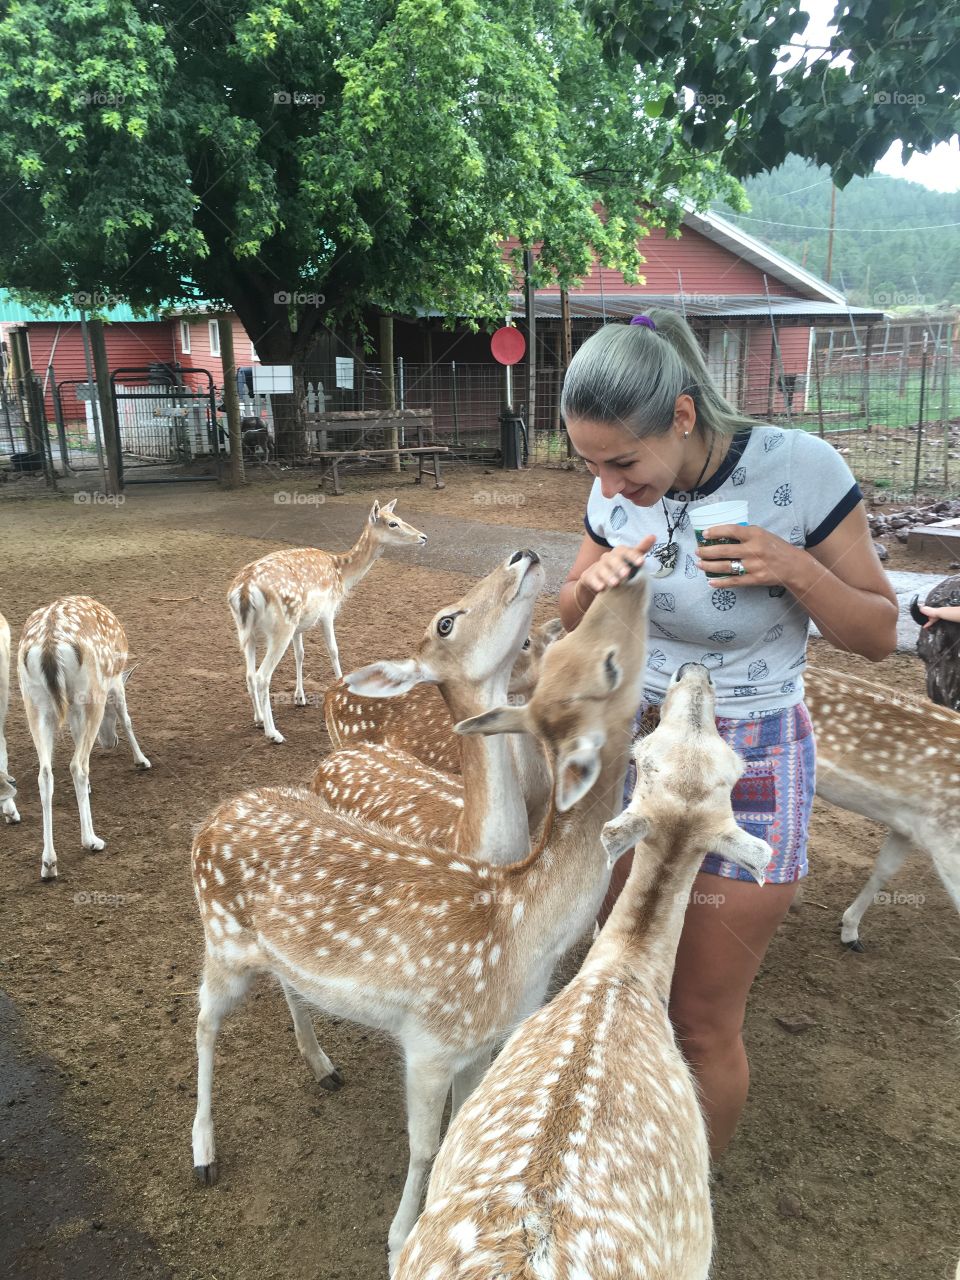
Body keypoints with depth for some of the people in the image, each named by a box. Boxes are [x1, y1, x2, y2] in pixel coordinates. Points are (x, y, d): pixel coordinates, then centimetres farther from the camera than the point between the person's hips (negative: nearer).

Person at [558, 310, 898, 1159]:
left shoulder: (800, 468, -18)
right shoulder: (620, 493, -6)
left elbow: (879, 635, -9)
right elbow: (572, 621, 9)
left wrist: (797, 570, -27)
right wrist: (594, 581, -14)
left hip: (745, 775, -4)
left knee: (702, 1021, 6)